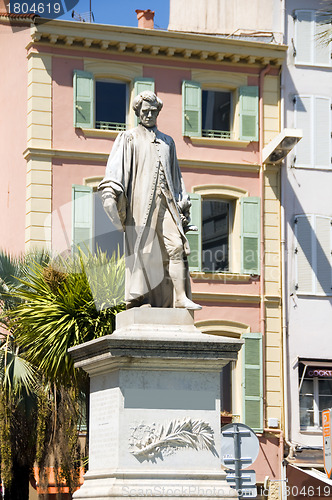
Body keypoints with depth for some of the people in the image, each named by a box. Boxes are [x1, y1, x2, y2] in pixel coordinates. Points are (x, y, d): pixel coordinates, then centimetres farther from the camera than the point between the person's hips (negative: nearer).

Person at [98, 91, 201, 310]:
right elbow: (116, 165, -3)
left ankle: (180, 297, -14)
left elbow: (175, 175, 26)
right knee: (141, 248, -7)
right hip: (140, 201, -4)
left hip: (165, 202, 4)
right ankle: (139, 298, -4)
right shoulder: (129, 138, 10)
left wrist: (183, 204, 17)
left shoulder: (167, 142, 24)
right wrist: (111, 189, -21)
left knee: (176, 246, -10)